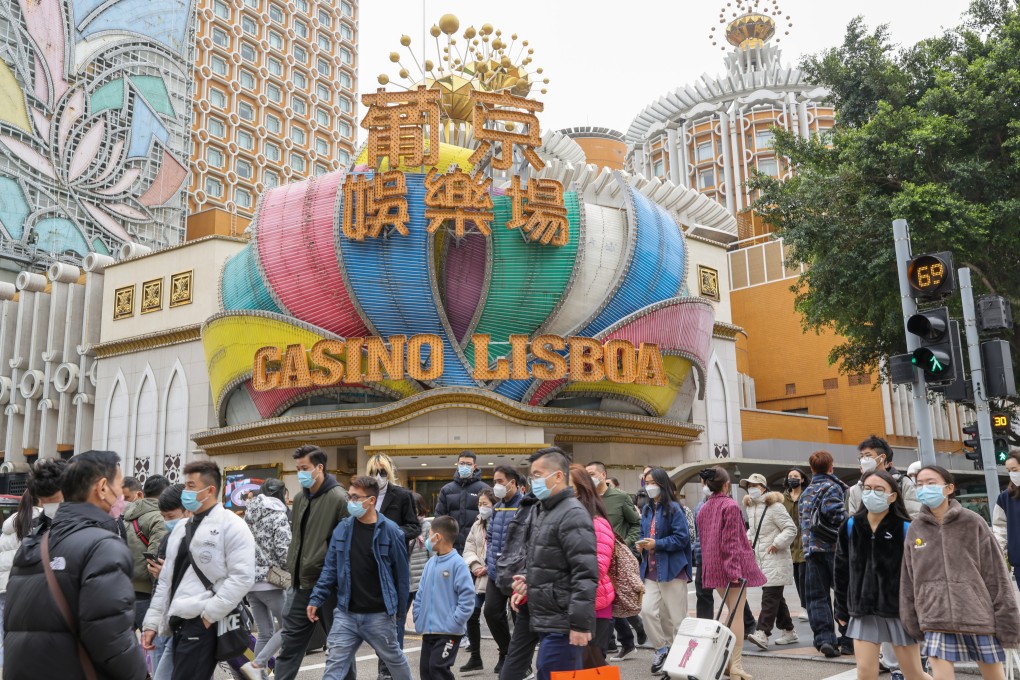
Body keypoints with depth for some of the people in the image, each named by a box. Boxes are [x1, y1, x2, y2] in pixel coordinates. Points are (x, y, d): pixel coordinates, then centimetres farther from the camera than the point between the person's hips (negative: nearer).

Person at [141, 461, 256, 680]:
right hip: (178, 624, 8)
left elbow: (242, 577, -16)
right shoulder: (181, 529, 17)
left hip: (205, 624, -8)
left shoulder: (231, 525, -8)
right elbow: (166, 580, 20)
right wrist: (152, 622, 15)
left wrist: (208, 613, -17)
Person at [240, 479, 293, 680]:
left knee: (265, 634, 13)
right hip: (269, 580, -7)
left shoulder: (250, 515, 13)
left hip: (249, 580, 7)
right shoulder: (278, 515, -8)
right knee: (288, 627, 3)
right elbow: (283, 550, -16)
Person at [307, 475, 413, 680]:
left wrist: (400, 610, 2)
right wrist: (316, 599, -2)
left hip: (379, 615, -2)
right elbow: (330, 568, 6)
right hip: (346, 614, 3)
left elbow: (401, 573, -3)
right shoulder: (342, 529, 0)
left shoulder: (390, 531, -10)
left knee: (395, 660, 17)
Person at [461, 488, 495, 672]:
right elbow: (469, 548, 11)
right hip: (477, 577, 7)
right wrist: (475, 566, -5)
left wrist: (488, 568, -17)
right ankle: (475, 657, 19)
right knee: (471, 615, 6)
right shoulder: (477, 524, 13)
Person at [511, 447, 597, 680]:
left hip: (562, 626, -9)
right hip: (548, 623, 10)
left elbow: (585, 575, -21)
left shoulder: (572, 514, -15)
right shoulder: (545, 512, 17)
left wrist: (580, 624, -23)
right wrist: (530, 580, 9)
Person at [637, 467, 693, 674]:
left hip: (672, 569, -6)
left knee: (676, 616, 2)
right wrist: (642, 544, 1)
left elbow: (682, 538, -15)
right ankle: (661, 649, 13)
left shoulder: (673, 508, -10)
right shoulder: (647, 509, 13)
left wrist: (656, 544, -19)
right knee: (647, 610, -6)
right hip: (651, 570, 6)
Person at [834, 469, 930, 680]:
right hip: (863, 611, 3)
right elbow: (842, 570, 7)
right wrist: (842, 610, 8)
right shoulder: (850, 526, 1)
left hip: (899, 610, -3)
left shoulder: (905, 528, -10)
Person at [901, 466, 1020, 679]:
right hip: (936, 620, 2)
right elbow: (908, 581, 9)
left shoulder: (973, 522, -3)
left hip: (979, 616, -1)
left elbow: (996, 574, -3)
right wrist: (912, 622, 8)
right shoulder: (914, 530, 5)